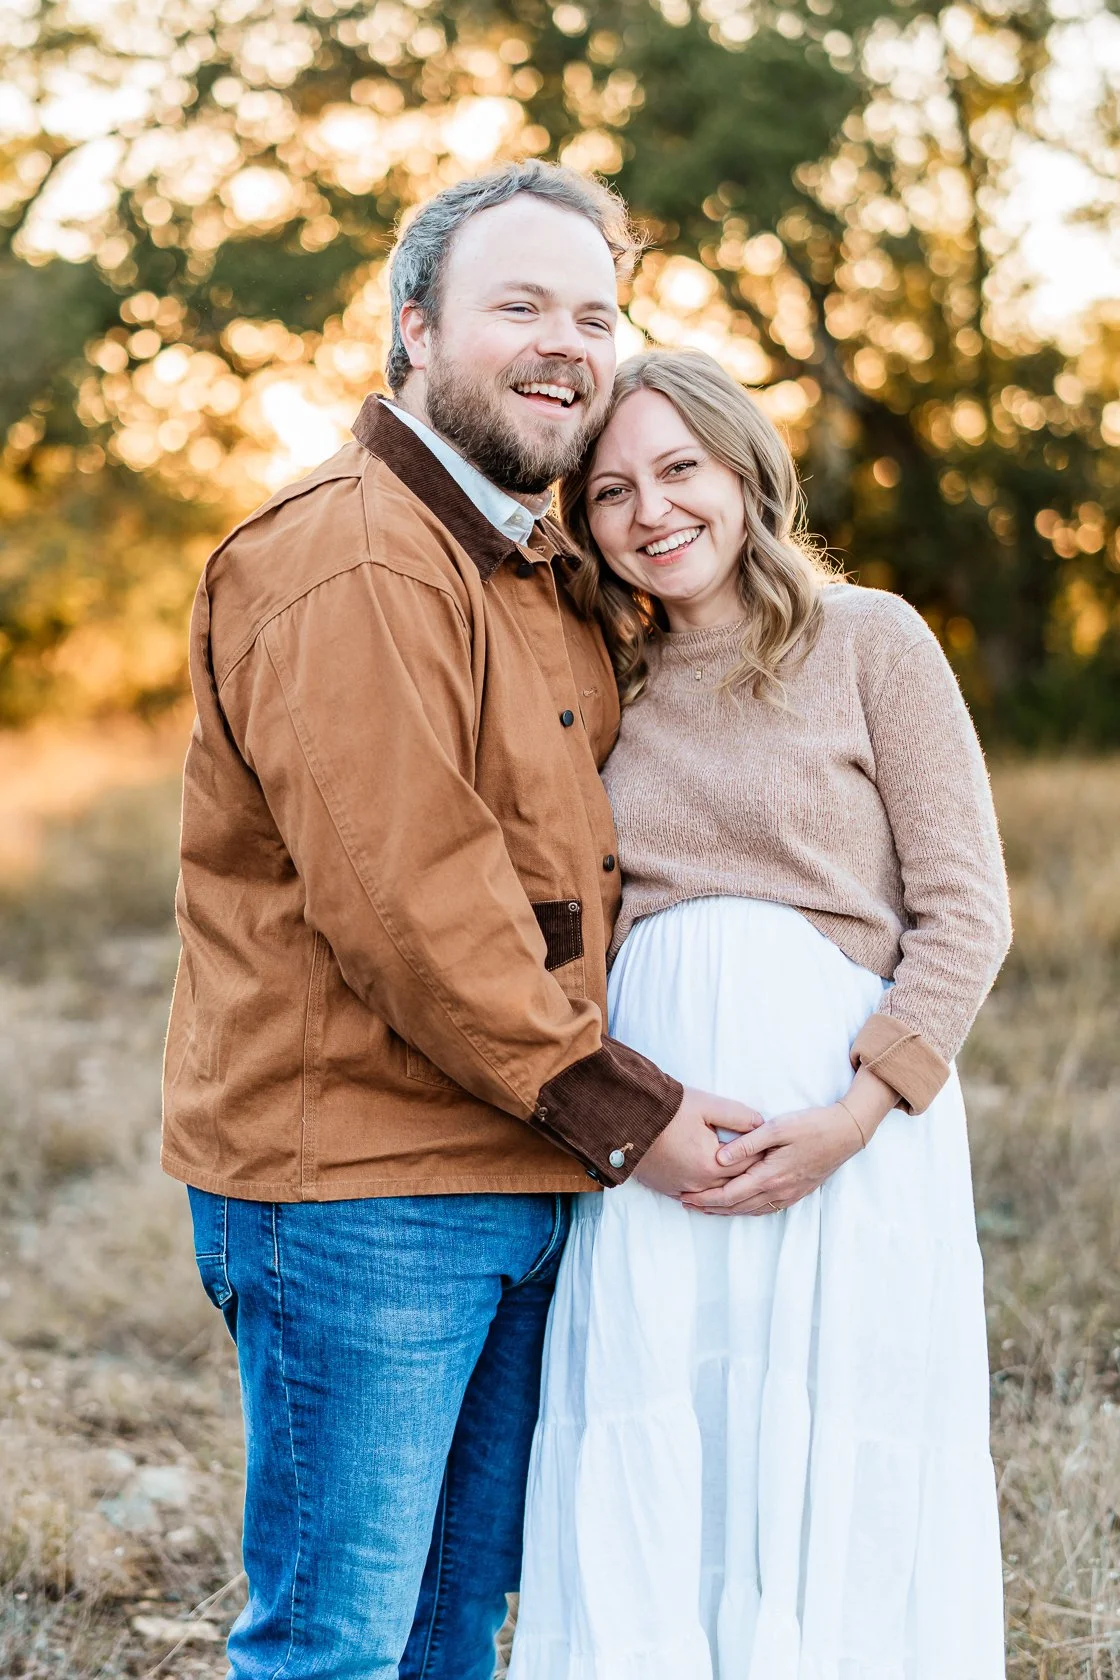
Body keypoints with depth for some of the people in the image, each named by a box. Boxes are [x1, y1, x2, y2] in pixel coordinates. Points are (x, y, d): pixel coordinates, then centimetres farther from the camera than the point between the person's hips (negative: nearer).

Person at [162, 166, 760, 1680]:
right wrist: (615, 1108, -15)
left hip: (523, 1185, 9)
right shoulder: (344, 563, -15)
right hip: (353, 1181, -9)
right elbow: (402, 898, -22)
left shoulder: (544, 573, 18)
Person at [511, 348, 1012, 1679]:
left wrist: (855, 1115, -14)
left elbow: (967, 913, -4)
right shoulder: (611, 682, 14)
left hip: (843, 1096, -3)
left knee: (836, 1494, 2)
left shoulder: (869, 639, 2)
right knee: (646, 1502, 5)